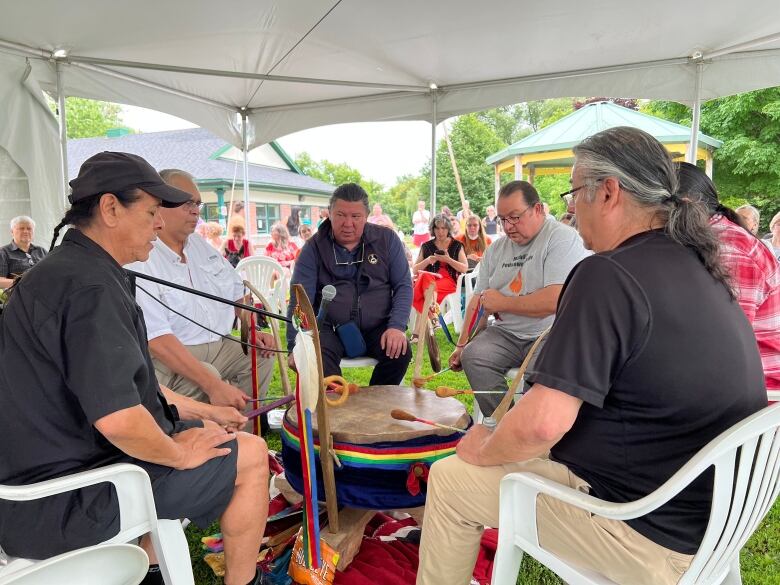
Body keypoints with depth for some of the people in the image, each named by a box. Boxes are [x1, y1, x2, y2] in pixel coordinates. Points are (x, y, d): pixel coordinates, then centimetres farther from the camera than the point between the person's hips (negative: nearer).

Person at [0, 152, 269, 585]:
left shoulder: (65, 269, 10)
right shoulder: (88, 285, -25)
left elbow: (126, 381, 15)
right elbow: (118, 417, -33)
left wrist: (205, 413, 12)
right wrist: (178, 452, -14)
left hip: (51, 465, 10)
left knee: (206, 430, 21)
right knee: (251, 455, -4)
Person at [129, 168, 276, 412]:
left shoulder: (201, 246, 11)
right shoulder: (140, 261, -17)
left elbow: (236, 290, 21)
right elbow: (157, 340, -26)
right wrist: (213, 385, -33)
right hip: (168, 358, -8)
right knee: (207, 376, -33)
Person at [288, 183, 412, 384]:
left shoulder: (387, 239, 3)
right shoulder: (314, 247, 0)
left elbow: (403, 285, 4)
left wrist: (397, 326, -13)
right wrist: (296, 347, -18)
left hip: (376, 328, 2)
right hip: (330, 329, -1)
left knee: (401, 352, -26)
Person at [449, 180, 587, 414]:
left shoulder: (562, 238, -8)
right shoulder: (495, 250, 13)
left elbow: (557, 300, -20)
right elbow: (479, 301, 13)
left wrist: (502, 303, -9)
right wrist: (461, 344, 2)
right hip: (506, 334, 6)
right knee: (472, 355, -20)